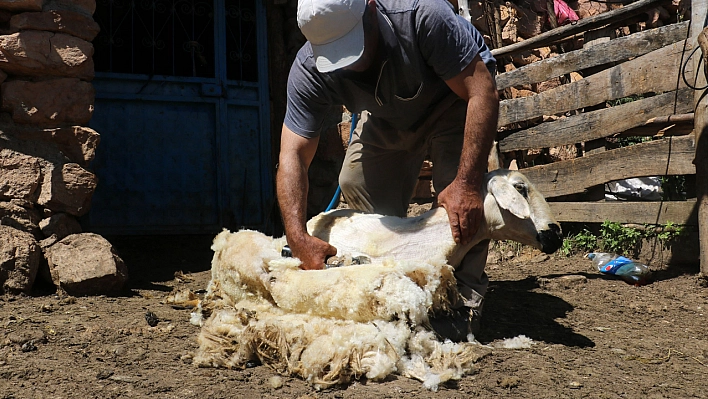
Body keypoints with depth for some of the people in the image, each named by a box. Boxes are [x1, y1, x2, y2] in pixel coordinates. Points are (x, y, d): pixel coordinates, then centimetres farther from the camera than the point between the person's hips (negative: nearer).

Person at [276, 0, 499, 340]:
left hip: (456, 96, -4)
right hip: (389, 115, 4)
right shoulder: (309, 71, -28)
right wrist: (298, 238, -43)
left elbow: (482, 93, -38)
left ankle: (464, 299, -20)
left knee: (457, 184, -27)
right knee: (357, 183, -9)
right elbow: (293, 155, -30)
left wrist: (466, 183, -46)